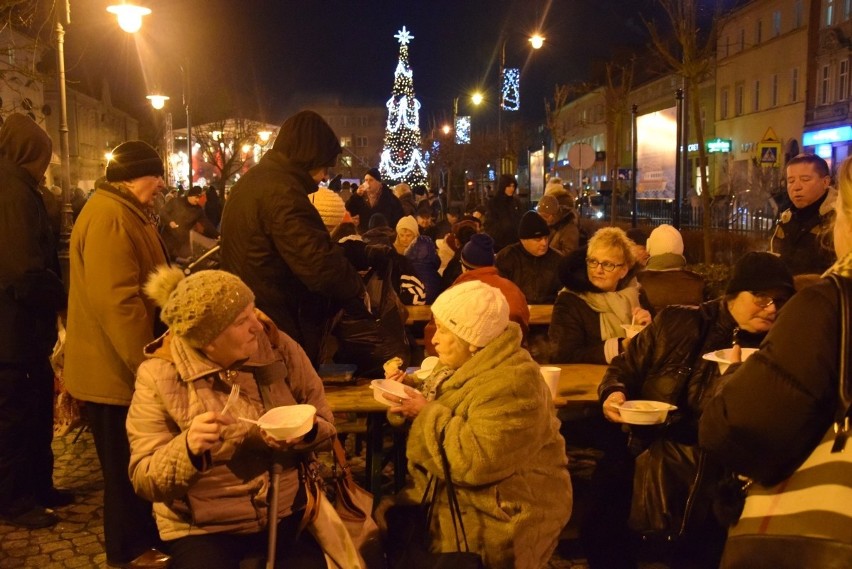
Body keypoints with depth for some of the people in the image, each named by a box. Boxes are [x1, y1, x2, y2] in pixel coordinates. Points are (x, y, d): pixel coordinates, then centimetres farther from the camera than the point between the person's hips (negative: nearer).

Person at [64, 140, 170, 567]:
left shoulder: (126, 213, 14)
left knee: (132, 467, 20)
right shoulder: (110, 217, -21)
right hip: (119, 370, -10)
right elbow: (117, 302, -29)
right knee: (127, 470, 4)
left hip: (125, 367, 10)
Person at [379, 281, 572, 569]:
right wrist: (409, 395, -3)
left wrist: (426, 413, -22)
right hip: (454, 493, 8)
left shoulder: (512, 386, -24)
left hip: (503, 514, -8)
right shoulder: (463, 364, 5)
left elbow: (474, 462, -30)